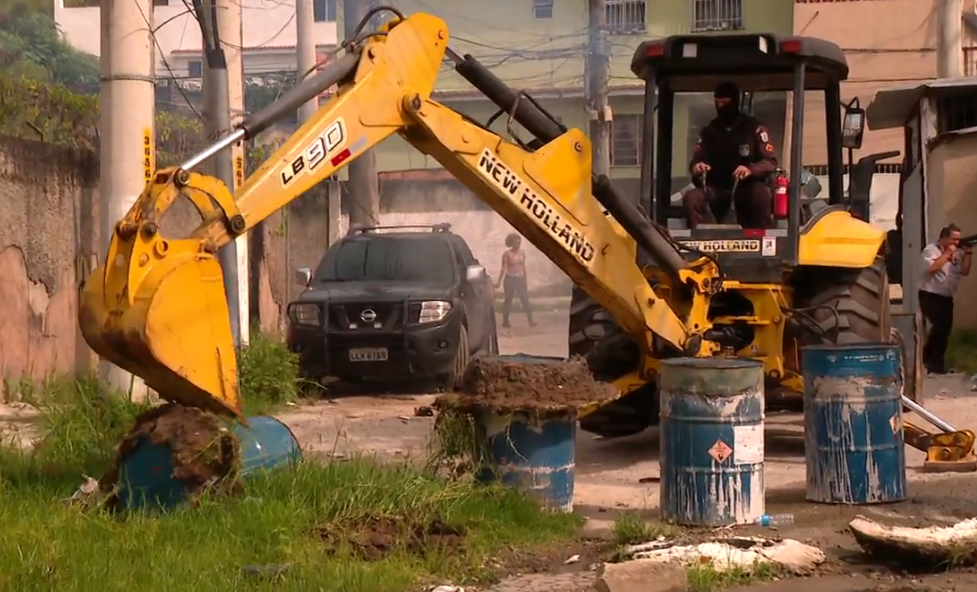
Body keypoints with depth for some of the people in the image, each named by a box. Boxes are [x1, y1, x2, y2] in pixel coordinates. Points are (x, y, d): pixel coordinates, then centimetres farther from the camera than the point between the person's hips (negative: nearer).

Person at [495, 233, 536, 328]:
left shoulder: (522, 253, 7)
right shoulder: (507, 254, -7)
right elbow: (503, 268, -9)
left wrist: (525, 281, 17)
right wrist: (499, 281, -15)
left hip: (520, 279, 4)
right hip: (510, 279, -4)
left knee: (525, 300, -5)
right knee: (508, 300, 4)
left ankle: (530, 321, -8)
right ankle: (505, 321, 13)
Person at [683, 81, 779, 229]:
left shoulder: (754, 128, 0)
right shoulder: (709, 131, 10)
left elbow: (770, 162, -5)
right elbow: (696, 160, 8)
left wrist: (751, 170, -27)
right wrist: (696, 167, -19)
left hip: (746, 187, -2)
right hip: (717, 188, 2)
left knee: (763, 195, -37)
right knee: (691, 198, -29)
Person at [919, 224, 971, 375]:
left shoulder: (957, 253, 11)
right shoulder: (931, 250, -9)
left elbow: (964, 271, 6)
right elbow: (932, 268, -25)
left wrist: (968, 254, -4)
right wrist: (947, 253, -18)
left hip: (946, 297, 8)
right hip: (930, 296, -8)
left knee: (945, 328, 10)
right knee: (940, 326, -16)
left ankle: (928, 358, 25)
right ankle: (936, 362, -6)